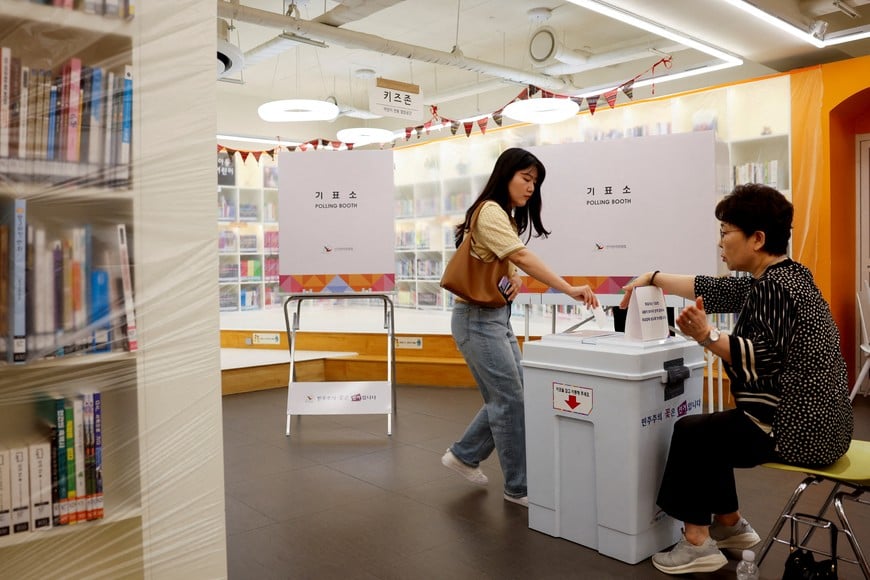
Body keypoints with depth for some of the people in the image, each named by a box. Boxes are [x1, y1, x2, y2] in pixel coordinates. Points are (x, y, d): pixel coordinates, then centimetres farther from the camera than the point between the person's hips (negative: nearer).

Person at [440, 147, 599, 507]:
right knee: (510, 399, -5)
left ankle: (463, 455, 27)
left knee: (509, 394, 12)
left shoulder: (506, 216, 15)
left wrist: (515, 279, -6)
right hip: (478, 317, -10)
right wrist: (570, 290, -39)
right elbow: (522, 256, -31)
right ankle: (518, 487, 8)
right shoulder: (490, 211, -17)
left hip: (498, 315, 10)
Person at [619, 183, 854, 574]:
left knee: (691, 432, 1)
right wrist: (655, 278, 21)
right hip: (810, 417, 10)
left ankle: (697, 543, 10)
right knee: (709, 429, 19)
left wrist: (706, 337, -40)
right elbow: (714, 291, 18)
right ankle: (729, 525, 28)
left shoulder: (776, 286, -21)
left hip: (797, 426, -10)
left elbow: (763, 360, -28)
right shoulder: (779, 276, 11)